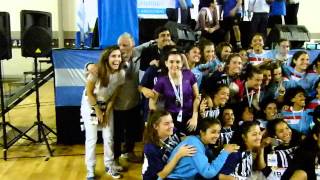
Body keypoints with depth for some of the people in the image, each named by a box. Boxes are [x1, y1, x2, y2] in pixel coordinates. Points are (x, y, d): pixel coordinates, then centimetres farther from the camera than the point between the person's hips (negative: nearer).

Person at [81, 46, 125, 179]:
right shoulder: (96, 71, -27)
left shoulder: (121, 73, -15)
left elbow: (114, 95, -4)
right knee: (91, 139, -2)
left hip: (107, 105, 4)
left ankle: (109, 166, 25)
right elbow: (89, 92, -17)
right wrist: (98, 111, -12)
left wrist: (107, 113, -4)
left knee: (109, 137, 5)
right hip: (90, 105, -3)